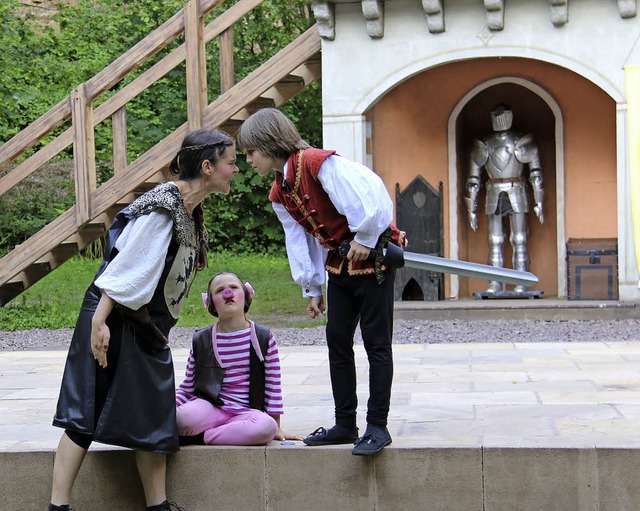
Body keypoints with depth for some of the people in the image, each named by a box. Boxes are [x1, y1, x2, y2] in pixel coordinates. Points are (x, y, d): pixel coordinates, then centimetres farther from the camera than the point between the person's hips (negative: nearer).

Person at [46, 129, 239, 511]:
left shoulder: (190, 211, 10)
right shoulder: (162, 207, -19)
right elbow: (125, 266, -23)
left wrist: (160, 329, 18)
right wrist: (99, 322, -26)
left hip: (148, 326, 10)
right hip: (116, 321, -10)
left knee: (154, 420, 10)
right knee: (88, 415, -5)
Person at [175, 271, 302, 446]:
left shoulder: (264, 337, 5)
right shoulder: (201, 340, 7)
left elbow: (273, 386, 9)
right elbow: (186, 387, 12)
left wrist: (277, 427, 8)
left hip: (245, 411, 2)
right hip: (209, 406, -2)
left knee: (267, 427, -36)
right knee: (181, 419, -37)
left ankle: (199, 436, -20)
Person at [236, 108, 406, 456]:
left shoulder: (318, 164, -23)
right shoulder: (279, 194, 6)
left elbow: (369, 194, -28)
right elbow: (300, 241, 14)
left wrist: (365, 239, -17)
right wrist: (312, 289, 16)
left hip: (372, 258, -9)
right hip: (339, 264, 9)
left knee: (376, 342, -4)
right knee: (337, 341, 9)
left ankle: (377, 426, 0)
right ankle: (345, 425, 16)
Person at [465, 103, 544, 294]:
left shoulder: (523, 141, 4)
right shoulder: (484, 145, 12)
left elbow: (536, 174, 2)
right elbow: (473, 180, 14)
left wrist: (538, 203, -5)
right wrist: (472, 209, 10)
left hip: (517, 194, -3)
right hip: (493, 195, 3)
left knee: (519, 241, -5)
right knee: (495, 243, 0)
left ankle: (521, 284, -5)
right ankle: (495, 283, 0)